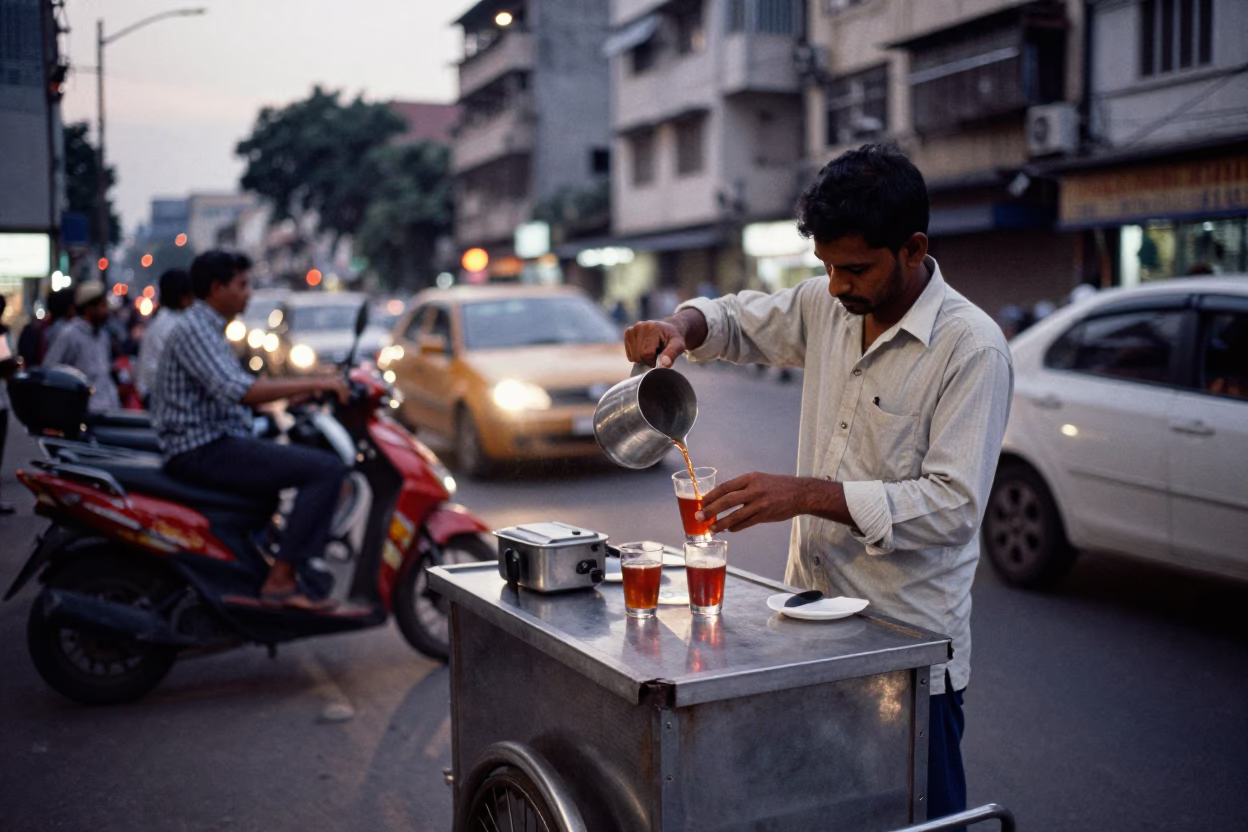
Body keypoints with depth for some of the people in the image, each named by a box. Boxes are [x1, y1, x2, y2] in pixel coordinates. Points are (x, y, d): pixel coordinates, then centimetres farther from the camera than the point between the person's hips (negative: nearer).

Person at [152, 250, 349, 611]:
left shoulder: (208, 328, 20)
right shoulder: (194, 329, -13)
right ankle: (280, 580, -20)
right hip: (204, 449, -11)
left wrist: (303, 391, 14)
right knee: (327, 469, -20)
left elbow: (237, 393, 23)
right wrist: (313, 383, -23)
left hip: (212, 443, 11)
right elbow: (240, 391, -27)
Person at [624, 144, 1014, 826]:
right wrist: (681, 326, -3)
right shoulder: (827, 307, 4)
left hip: (909, 648, -6)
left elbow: (953, 505, -22)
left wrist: (805, 495, -29)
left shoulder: (971, 347, -16)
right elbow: (736, 320, 21)